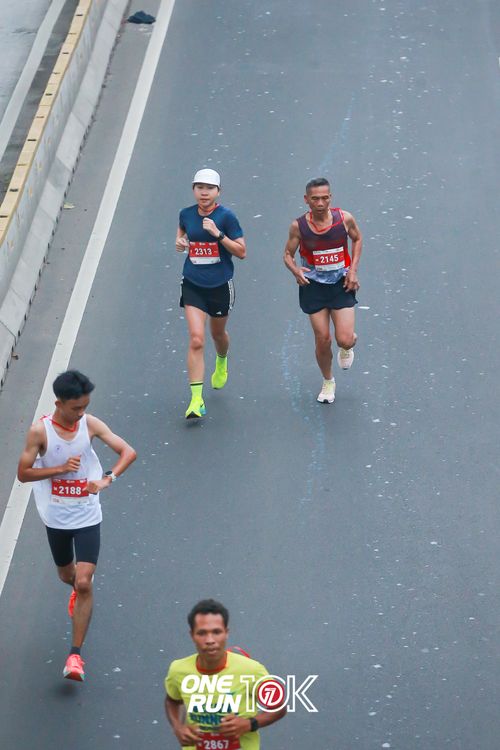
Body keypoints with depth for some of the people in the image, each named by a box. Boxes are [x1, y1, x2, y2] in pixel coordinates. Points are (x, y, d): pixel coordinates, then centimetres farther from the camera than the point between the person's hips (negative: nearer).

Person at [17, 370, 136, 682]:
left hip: (88, 517, -1)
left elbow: (128, 451, -10)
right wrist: (61, 468, -22)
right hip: (56, 518, 1)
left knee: (84, 584, -11)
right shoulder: (40, 431, -15)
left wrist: (107, 479, -25)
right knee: (67, 575, 23)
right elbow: (23, 473, -10)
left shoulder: (90, 424, -10)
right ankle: (78, 590, 62)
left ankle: (76, 654, -4)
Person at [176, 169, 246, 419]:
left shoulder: (226, 216, -12)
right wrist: (179, 241, -2)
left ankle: (222, 363, 60)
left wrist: (218, 234, -23)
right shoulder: (186, 214, -2)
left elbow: (241, 251, -11)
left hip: (220, 285, -1)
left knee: (218, 333, 22)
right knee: (196, 340, -13)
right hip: (193, 285, 1)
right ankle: (196, 400, -14)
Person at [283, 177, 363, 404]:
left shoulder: (345, 219, -12)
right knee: (322, 340, 3)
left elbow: (357, 239, 8)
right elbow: (288, 254, -1)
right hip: (313, 285, 0)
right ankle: (328, 382, 30)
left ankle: (347, 348, 31)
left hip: (341, 284, 0)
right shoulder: (299, 226, -13)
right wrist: (296, 271, -23)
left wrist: (353, 270, -1)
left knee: (344, 340, -10)